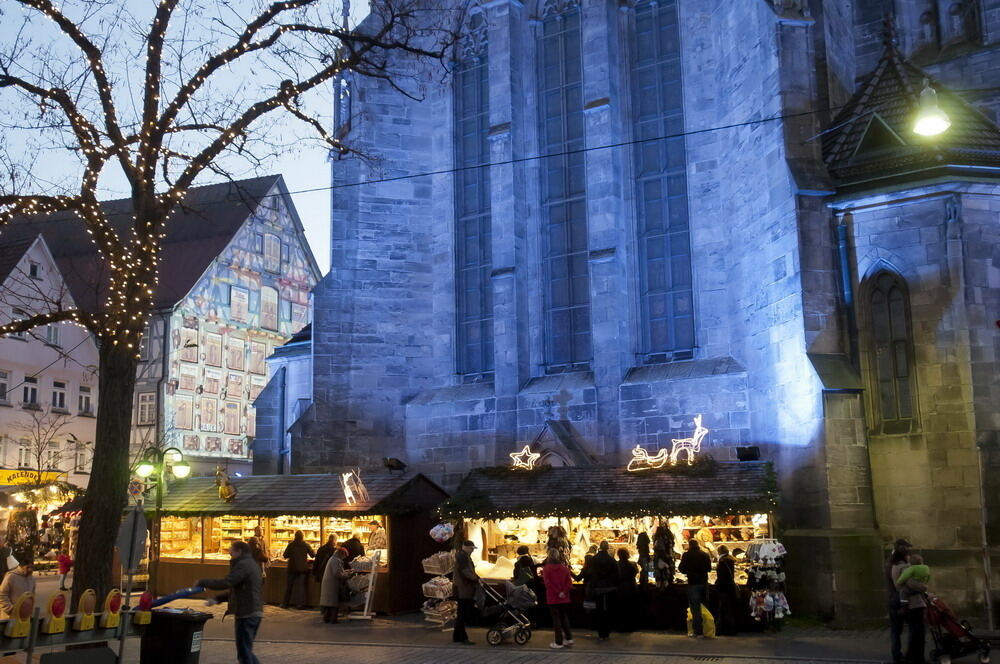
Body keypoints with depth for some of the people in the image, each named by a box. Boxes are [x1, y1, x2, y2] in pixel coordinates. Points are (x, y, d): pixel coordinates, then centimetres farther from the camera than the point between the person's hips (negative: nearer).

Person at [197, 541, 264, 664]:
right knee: (246, 650, 19)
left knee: (244, 653, -3)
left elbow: (225, 583, -23)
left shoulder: (243, 565, -13)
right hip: (255, 612, 10)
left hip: (246, 614, -10)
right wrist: (218, 599, 13)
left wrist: (202, 582, -13)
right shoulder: (252, 564, 18)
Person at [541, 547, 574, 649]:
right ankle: (568, 638, 12)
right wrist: (564, 592, -9)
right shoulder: (564, 567, 4)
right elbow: (569, 582, -2)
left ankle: (559, 642, 2)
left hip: (553, 598, -4)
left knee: (556, 618, 2)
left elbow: (547, 583, -15)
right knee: (564, 617, 16)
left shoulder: (546, 568, -8)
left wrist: (557, 593, -14)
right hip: (564, 598, 4)